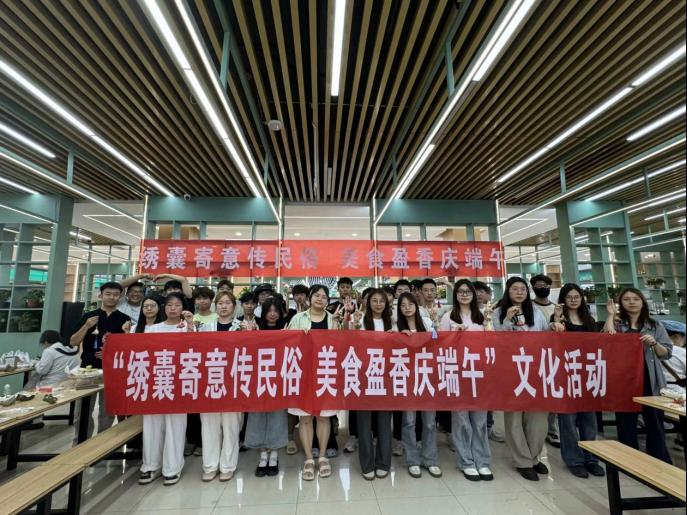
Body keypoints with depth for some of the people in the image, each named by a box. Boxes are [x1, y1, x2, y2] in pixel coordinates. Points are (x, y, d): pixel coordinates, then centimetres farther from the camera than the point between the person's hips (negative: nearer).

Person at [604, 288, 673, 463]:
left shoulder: (655, 325, 7)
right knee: (626, 425, 8)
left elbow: (667, 354, 5)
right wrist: (610, 315, -11)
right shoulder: (617, 324, 6)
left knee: (655, 424, 5)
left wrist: (654, 344, -15)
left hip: (650, 381, 0)